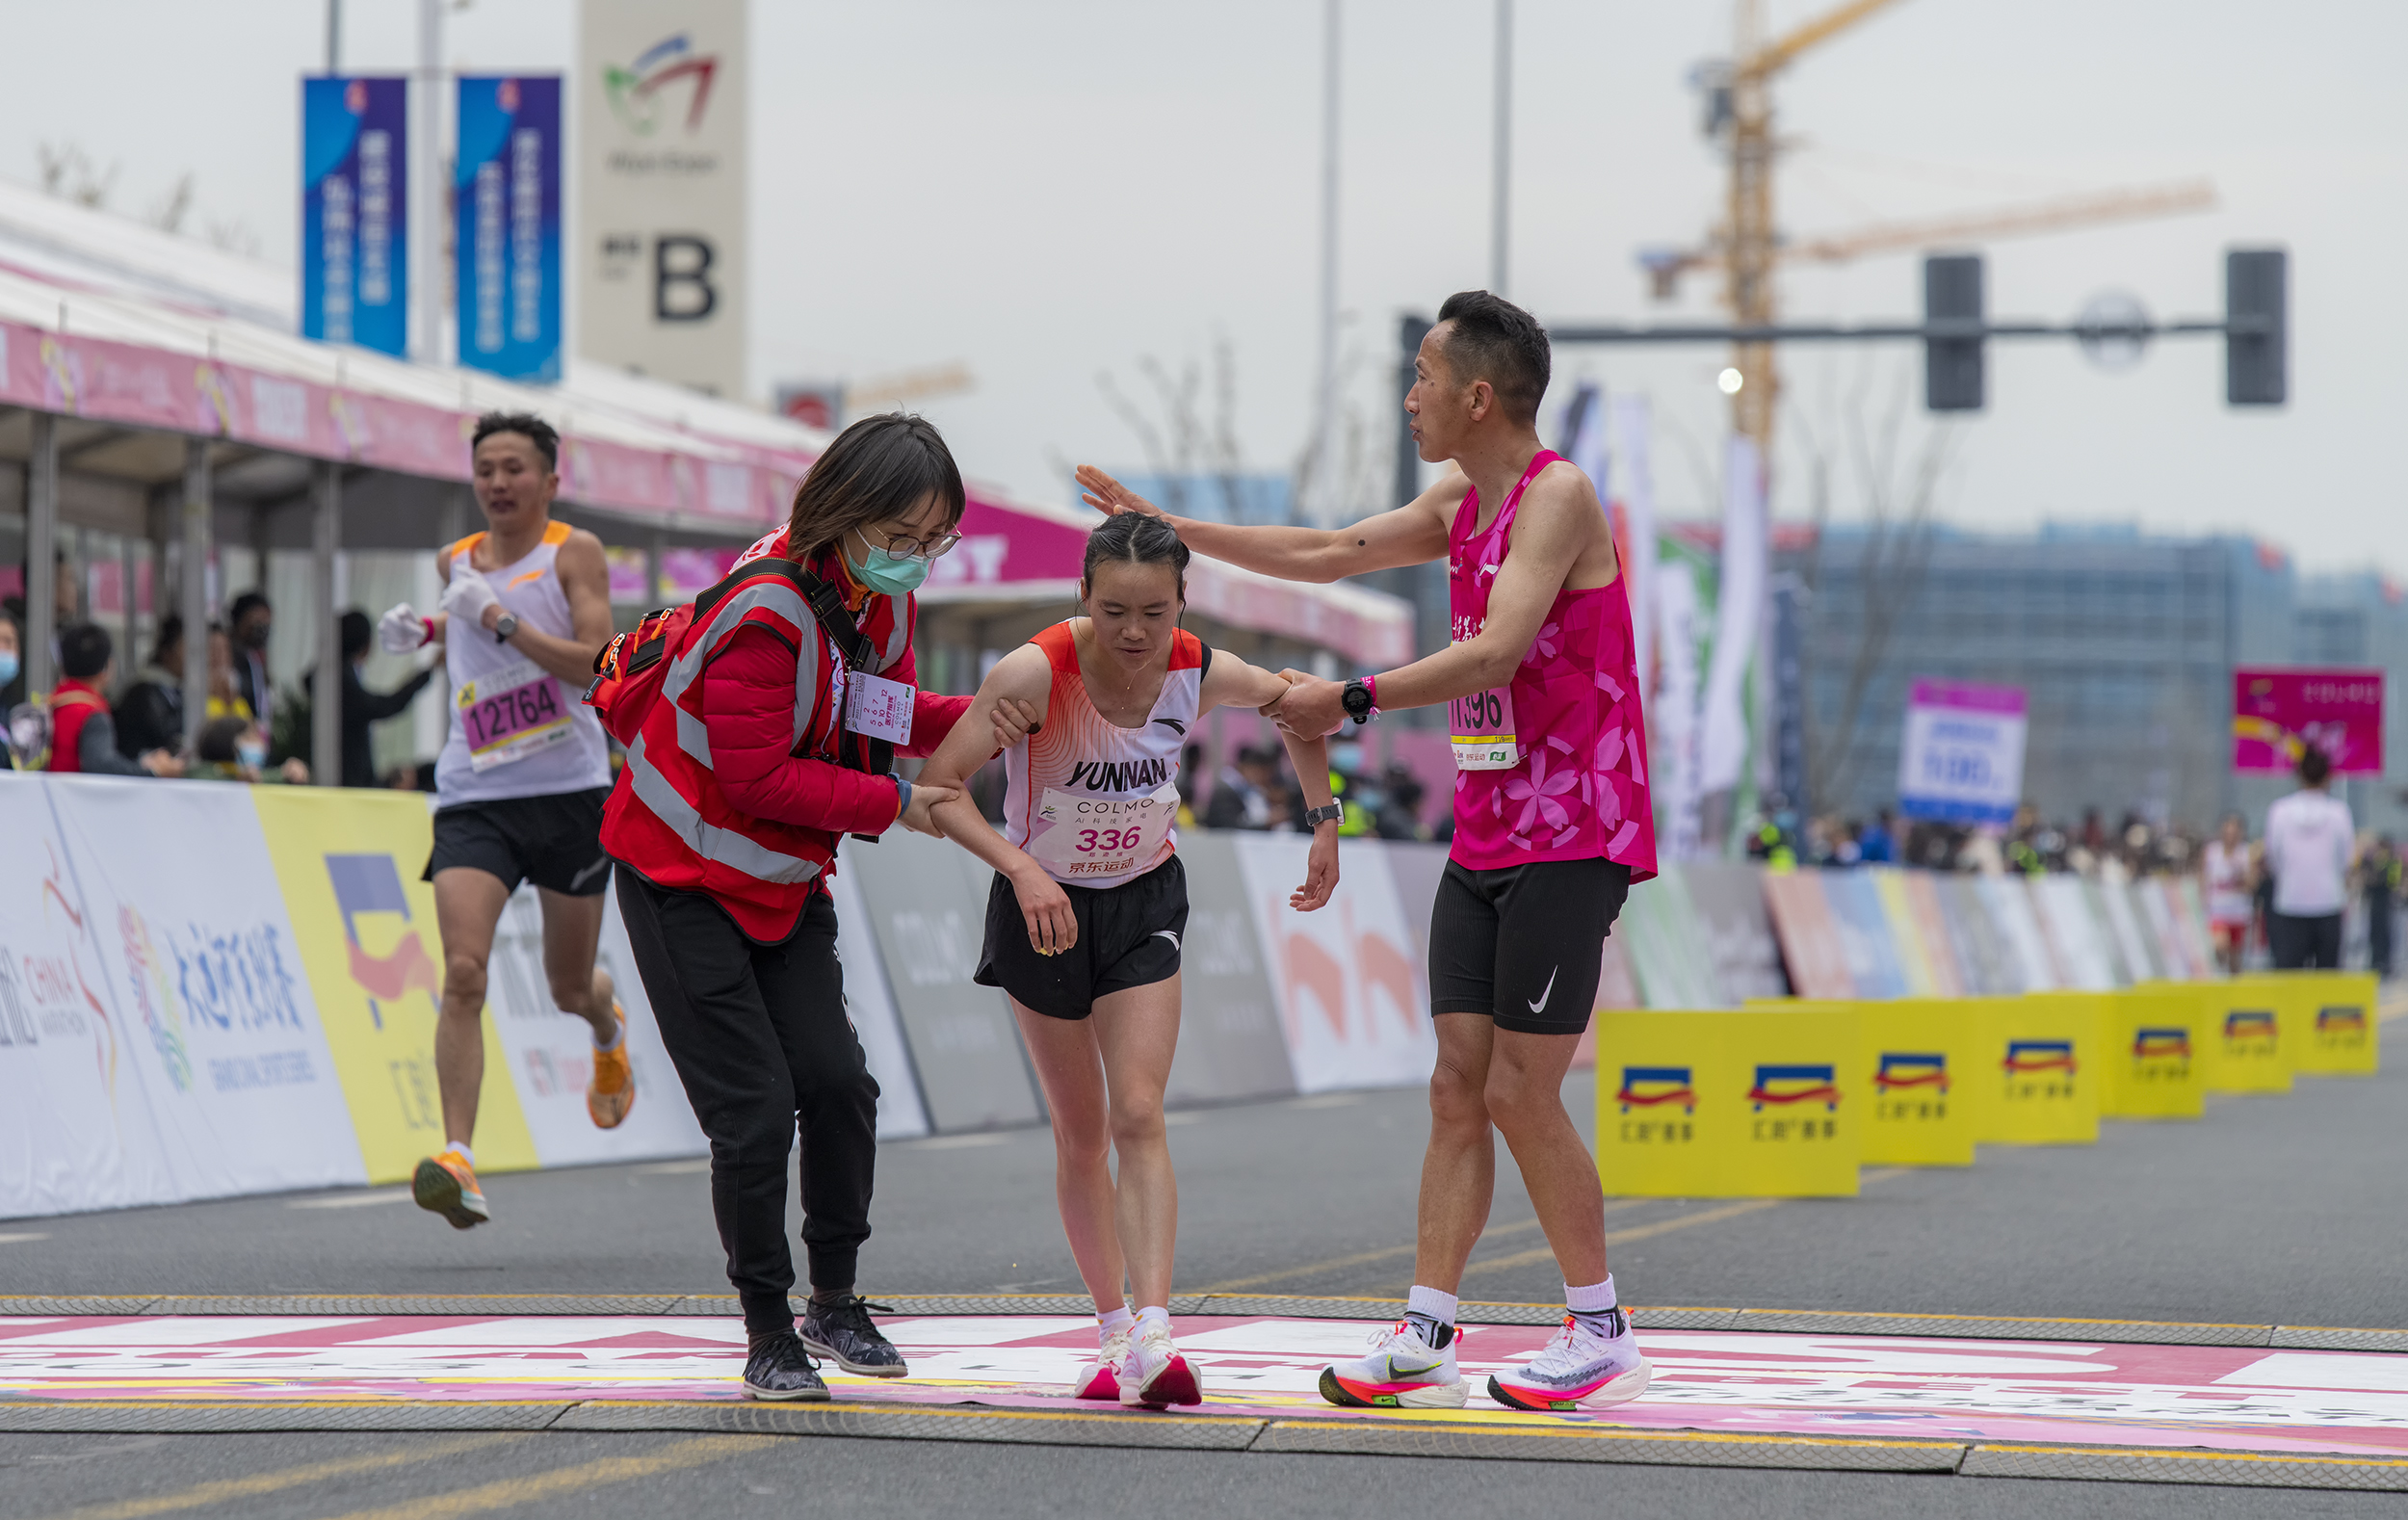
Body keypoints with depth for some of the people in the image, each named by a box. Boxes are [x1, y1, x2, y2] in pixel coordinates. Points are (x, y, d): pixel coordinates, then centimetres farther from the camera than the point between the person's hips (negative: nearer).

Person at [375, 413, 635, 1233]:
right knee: (463, 973, -19)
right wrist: (424, 630, 12)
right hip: (473, 797, 2)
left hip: (569, 792, -2)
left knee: (569, 989, 13)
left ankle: (607, 1027, 52)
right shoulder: (456, 561, 11)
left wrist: (503, 621, -24)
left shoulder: (574, 552, -3)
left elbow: (599, 665, -16)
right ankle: (457, 1158, -26)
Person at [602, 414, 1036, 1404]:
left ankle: (834, 1301, 13)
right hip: (683, 877, -7)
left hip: (785, 880, 7)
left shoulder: (884, 599, -2)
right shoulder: (764, 610, -28)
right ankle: (768, 1330, 6)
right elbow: (757, 776, -28)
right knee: (755, 1109, -9)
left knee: (836, 1081, -4)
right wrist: (892, 803, -22)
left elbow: (887, 714, 9)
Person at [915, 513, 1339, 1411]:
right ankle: (1113, 1330, 19)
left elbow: (1295, 703, 7)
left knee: (1139, 1117, -15)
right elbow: (938, 784, -30)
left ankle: (1154, 1337, -25)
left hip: (1144, 904, 1)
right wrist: (1022, 868, -42)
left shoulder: (1200, 674, -15)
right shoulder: (1037, 673, -26)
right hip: (1044, 908, -1)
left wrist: (1324, 821, 4)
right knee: (1080, 1134, 7)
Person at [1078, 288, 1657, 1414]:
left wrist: (1350, 701, -24)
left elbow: (1496, 652, -25)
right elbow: (1332, 552, 25)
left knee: (1521, 1090, -8)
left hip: (1567, 843, -8)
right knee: (1458, 1084, 3)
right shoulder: (1463, 501, 14)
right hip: (1483, 842, 8)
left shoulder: (1558, 497, -14)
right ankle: (1425, 1338, 2)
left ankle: (1601, 1334, 3)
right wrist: (1168, 529, 25)